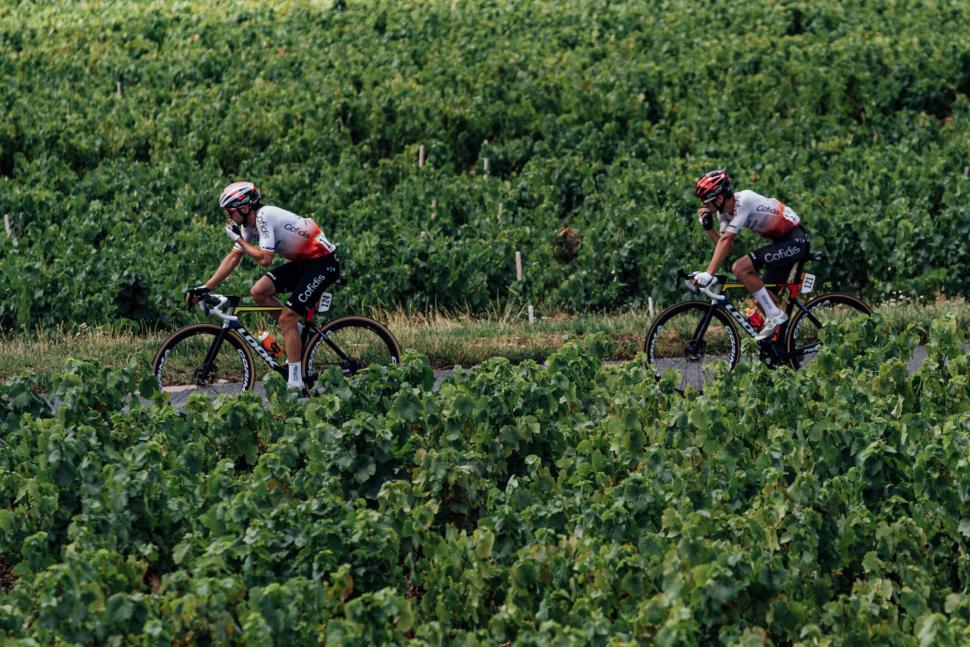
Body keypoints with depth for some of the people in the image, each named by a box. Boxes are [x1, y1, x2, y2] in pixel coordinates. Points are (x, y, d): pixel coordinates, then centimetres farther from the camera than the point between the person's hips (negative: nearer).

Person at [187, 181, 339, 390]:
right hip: (303, 262, 9)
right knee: (258, 292, -2)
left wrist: (238, 239, -14)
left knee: (286, 318, -15)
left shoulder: (264, 217, -22)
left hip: (324, 262, -9)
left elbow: (265, 259, -27)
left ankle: (295, 384, -14)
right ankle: (297, 331, 13)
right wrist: (205, 288, 6)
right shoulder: (249, 223, 6)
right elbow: (233, 258, 10)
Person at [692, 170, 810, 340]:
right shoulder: (724, 212, 3)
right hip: (782, 243, 10)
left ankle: (775, 315, -13)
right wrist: (708, 227, -11)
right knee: (762, 302, 8)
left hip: (795, 240, -10)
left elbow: (725, 240, -32)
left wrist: (708, 274, -38)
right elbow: (725, 248, 2)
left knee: (740, 268, -22)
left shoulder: (743, 201, -24)